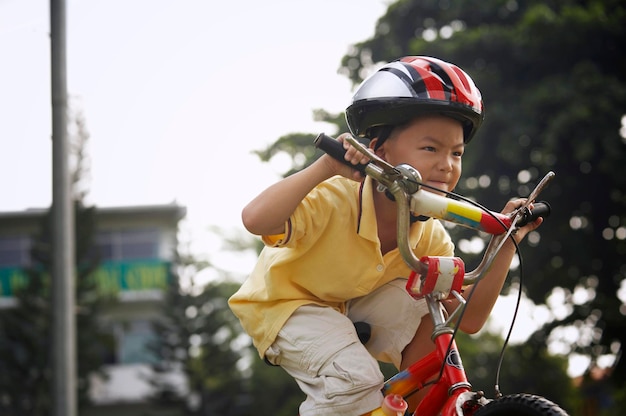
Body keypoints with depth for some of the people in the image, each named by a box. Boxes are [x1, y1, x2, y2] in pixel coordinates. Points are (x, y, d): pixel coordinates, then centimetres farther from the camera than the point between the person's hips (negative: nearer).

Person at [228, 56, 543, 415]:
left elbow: (469, 319, -14)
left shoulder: (430, 237, -12)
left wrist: (506, 244, -22)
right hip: (287, 307, -6)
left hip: (353, 311, 6)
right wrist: (326, 167, -54)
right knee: (356, 377, -32)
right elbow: (256, 220, -50)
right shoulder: (334, 200, -32)